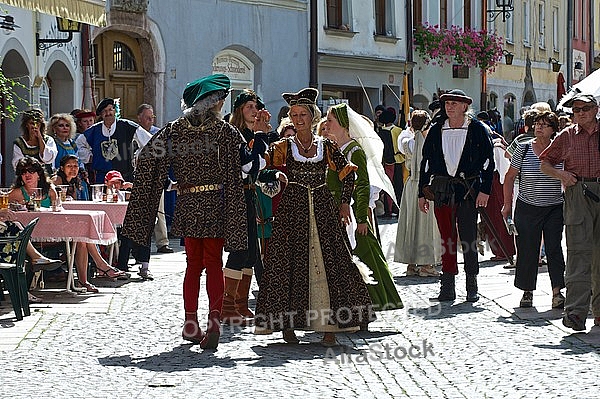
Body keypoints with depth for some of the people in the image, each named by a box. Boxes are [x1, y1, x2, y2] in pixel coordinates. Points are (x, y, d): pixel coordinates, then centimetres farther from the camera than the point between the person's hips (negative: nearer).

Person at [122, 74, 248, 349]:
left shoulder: (176, 129, 5)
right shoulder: (225, 132, -4)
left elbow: (149, 158, 4)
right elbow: (237, 173, -6)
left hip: (187, 203, 3)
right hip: (215, 203, -3)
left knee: (193, 263, 13)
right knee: (213, 264, 0)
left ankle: (190, 323, 14)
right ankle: (214, 320, -15)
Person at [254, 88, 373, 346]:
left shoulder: (326, 147, 8)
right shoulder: (284, 147, 5)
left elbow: (347, 172, 15)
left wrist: (344, 203, 8)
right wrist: (259, 135, -15)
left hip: (323, 208, 1)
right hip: (293, 209, -1)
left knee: (328, 262, -4)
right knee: (290, 263, -3)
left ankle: (329, 325, -3)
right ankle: (287, 324, 3)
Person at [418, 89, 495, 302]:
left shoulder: (477, 129, 1)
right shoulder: (436, 130, 10)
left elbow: (488, 161, 2)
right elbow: (426, 162, 14)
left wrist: (485, 190, -6)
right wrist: (422, 193, 10)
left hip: (469, 190, -3)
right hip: (442, 189, 3)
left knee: (469, 239, -2)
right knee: (446, 238, 4)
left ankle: (472, 288, 5)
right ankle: (447, 287, 7)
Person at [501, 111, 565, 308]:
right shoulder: (523, 149, 1)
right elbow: (510, 177, 6)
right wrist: (508, 204, 2)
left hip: (554, 209, 0)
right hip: (527, 208, 0)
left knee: (554, 249, -5)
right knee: (527, 250, 2)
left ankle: (557, 292, -4)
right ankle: (527, 292, 13)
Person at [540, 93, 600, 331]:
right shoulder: (566, 136, 10)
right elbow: (544, 163, 17)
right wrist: (560, 174, -2)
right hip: (577, 193, -1)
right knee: (579, 251, -12)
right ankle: (576, 311, -18)